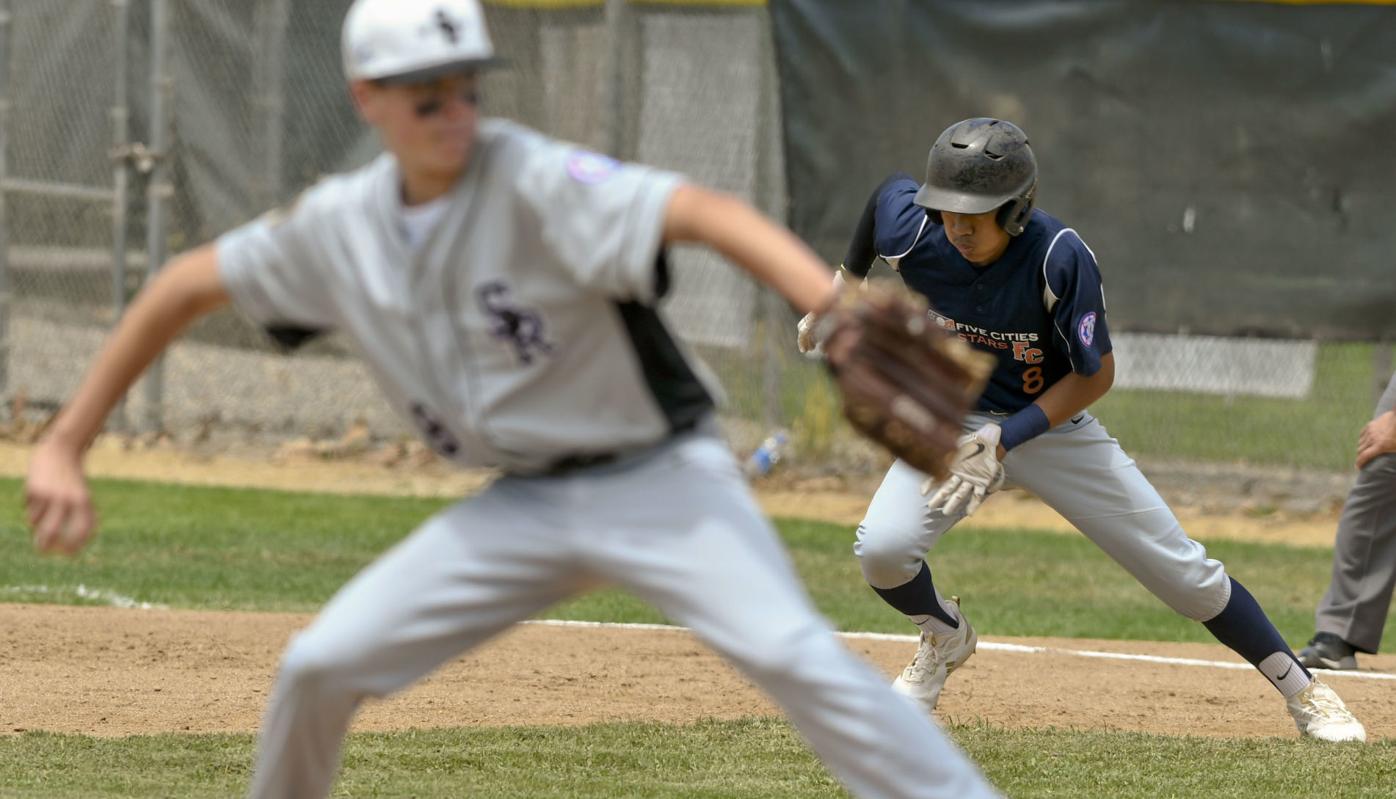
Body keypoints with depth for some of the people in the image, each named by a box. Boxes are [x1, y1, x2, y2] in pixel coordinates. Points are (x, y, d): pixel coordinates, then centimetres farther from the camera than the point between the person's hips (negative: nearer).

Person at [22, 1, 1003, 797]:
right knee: (320, 667, 1)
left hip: (658, 475, -5)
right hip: (523, 504, 5)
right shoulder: (341, 226, -3)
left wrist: (843, 316, -54)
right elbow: (186, 287, 10)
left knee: (786, 649, -27)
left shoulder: (535, 182, -22)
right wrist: (65, 447, 6)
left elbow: (705, 213, -37)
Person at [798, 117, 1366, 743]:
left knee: (1184, 572, -2)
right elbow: (887, 190, 3)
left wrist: (1005, 441, -29)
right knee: (883, 549, -23)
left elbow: (1095, 375, -20)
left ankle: (1303, 692, 15)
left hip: (1054, 425, -2)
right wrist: (843, 290, 11)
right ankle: (946, 641, 11)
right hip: (952, 420, 2)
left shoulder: (1060, 258, -31)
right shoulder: (910, 233, -23)